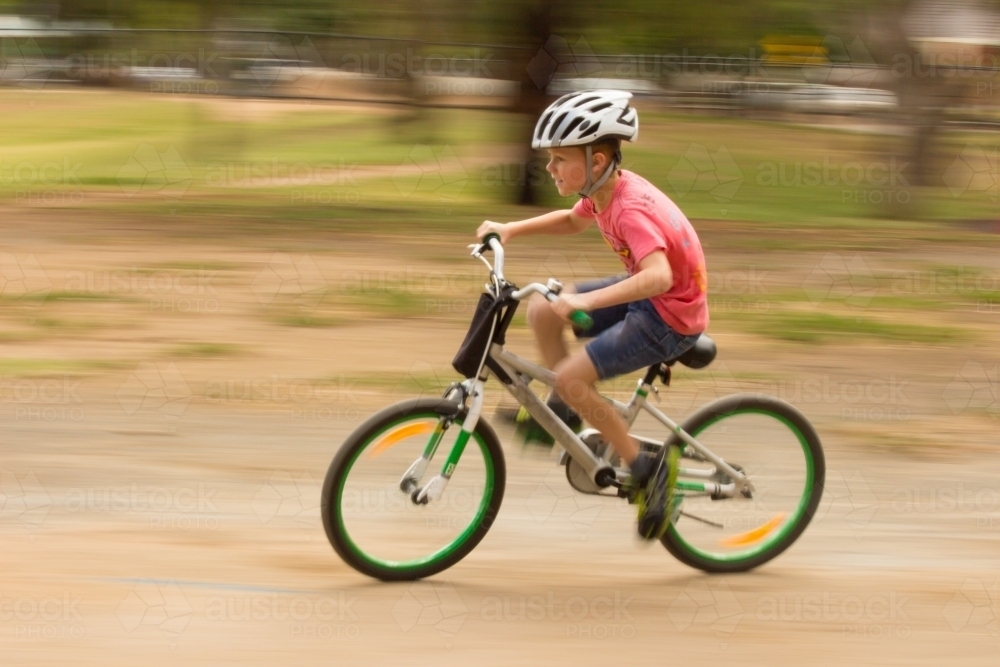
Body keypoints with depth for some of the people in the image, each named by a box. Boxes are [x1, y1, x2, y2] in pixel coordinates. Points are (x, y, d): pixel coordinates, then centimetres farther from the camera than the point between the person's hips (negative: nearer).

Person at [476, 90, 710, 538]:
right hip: (646, 296, 9)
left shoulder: (630, 210, -29)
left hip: (671, 316, -9)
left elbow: (658, 276, -44)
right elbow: (572, 221, 21)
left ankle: (644, 469, -6)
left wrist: (586, 301, -50)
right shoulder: (604, 190, -2)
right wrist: (511, 229, 7)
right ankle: (563, 412, 19)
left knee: (572, 377, -18)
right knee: (541, 311, 4)